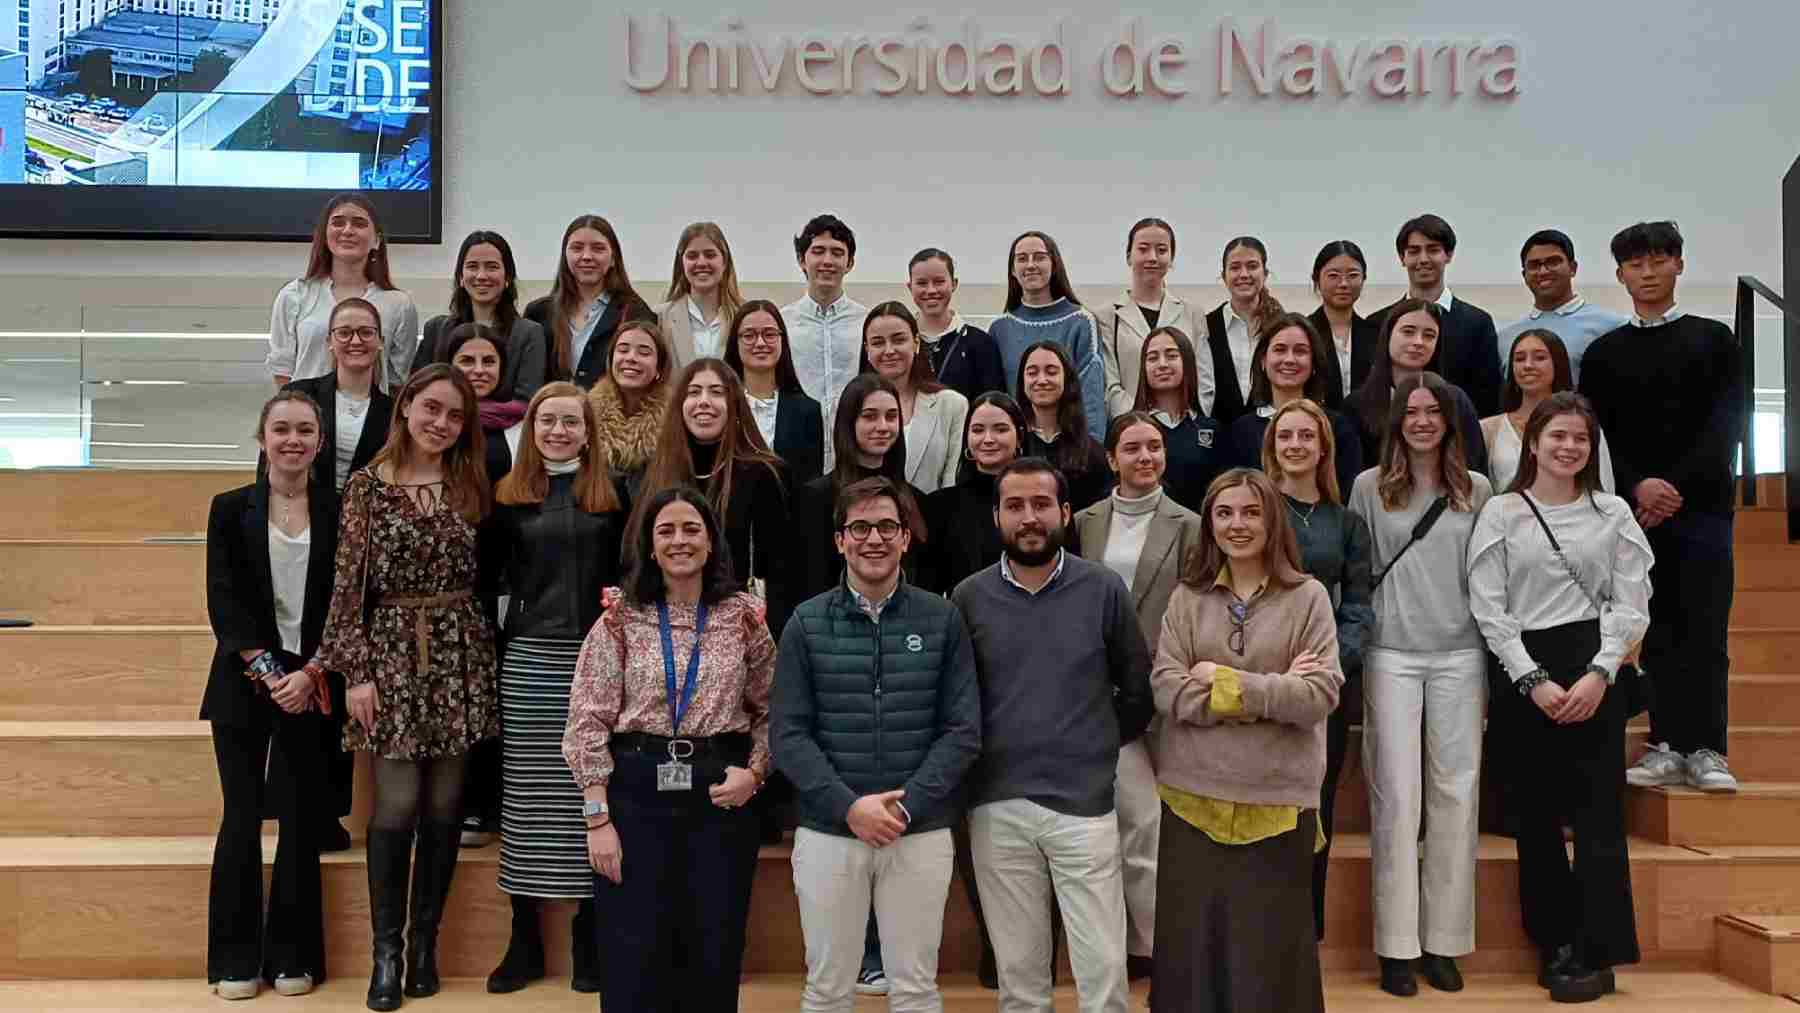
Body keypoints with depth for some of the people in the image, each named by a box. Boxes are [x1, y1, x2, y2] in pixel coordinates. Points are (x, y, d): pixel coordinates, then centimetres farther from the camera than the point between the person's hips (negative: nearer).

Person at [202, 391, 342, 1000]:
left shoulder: (339, 511, 3)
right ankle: (236, 960, 13)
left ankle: (292, 958, 14)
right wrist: (268, 671, -13)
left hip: (313, 685, 0)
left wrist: (310, 675, -11)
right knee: (241, 817, 2)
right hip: (245, 679, 0)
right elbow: (223, 601, -3)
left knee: (302, 818, 4)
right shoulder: (231, 509, 3)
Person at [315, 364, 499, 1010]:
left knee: (444, 805, 5)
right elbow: (349, 584, -3)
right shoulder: (367, 485, 0)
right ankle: (386, 950, 9)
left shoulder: (470, 486, 8)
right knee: (396, 806, -5)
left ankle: (425, 942, 18)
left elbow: (484, 578, 9)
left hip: (459, 653, 2)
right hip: (392, 650, -2)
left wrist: (487, 658, 1)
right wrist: (356, 671, -8)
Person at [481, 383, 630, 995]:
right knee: (526, 794, 3)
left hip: (594, 659, -1)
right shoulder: (509, 496, 10)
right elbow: (486, 573, 8)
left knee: (589, 792, 1)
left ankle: (588, 934, 13)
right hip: (528, 660, 1)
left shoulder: (612, 494, 7)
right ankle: (524, 939, 14)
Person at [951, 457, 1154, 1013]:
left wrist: (1101, 746, 8)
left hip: (1084, 803, -1)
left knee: (1102, 968, 2)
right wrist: (971, 764, 6)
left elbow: (1138, 687, 8)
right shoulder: (968, 597, 2)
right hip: (996, 807, 1)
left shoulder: (1104, 589, -1)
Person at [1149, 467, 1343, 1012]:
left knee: (1270, 952, 8)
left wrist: (1228, 681, -11)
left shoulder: (1309, 597, 0)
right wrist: (1273, 691, -12)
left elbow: (1319, 697, -10)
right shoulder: (1187, 597, 5)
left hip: (1278, 801, -2)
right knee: (1190, 945, 9)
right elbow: (1167, 691, -7)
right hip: (1193, 795, 2)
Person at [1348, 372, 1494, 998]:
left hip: (1460, 655, 2)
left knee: (1455, 794, 3)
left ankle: (1444, 941, 14)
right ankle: (1396, 946, 6)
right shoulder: (1370, 487, 4)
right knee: (1396, 795, -1)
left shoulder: (1476, 490, 8)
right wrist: (1350, 655, 2)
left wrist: (1493, 663, 9)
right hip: (1390, 656, -2)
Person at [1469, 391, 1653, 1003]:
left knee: (1599, 813, -2)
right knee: (1535, 813, 5)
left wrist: (1599, 674, -11)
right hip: (1524, 674, 0)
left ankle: (1597, 953, 5)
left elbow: (1631, 603, 3)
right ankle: (1555, 942, 17)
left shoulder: (1612, 512, 7)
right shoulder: (1501, 514, 4)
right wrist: (1533, 680, -9)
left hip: (1596, 670, 0)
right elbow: (1488, 608, -1)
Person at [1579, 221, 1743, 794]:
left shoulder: (1714, 339, 10)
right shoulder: (1604, 352, 12)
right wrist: (1637, 487, -12)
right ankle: (1668, 746, 7)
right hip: (1637, 509, 1)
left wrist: (1677, 486, -12)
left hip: (1702, 505, -1)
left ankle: (1706, 750, 1)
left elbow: (1727, 423, 0)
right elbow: (1597, 434, 4)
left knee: (1705, 631, -4)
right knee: (1658, 632, 2)